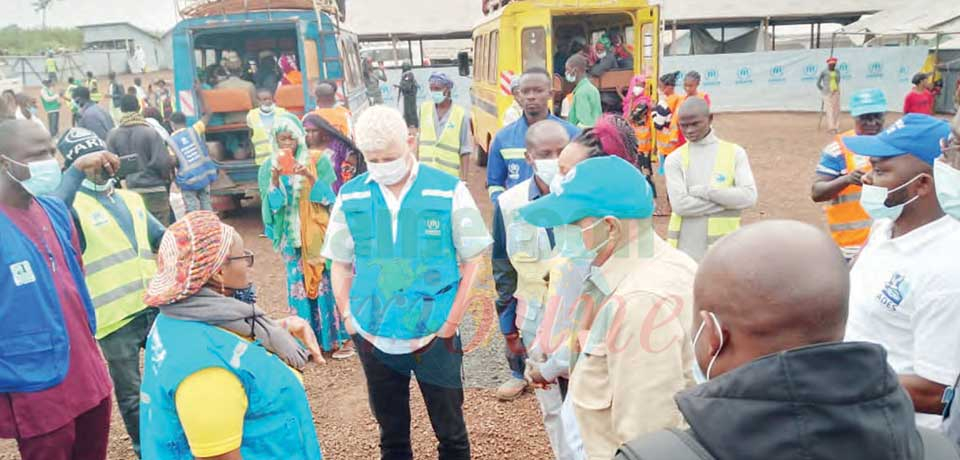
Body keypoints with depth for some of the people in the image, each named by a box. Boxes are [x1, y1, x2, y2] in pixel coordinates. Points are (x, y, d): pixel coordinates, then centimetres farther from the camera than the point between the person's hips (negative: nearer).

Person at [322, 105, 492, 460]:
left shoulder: (449, 191, -8)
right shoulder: (350, 197, -1)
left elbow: (471, 261, -3)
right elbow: (340, 264, 8)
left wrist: (451, 322, -7)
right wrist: (348, 318, 0)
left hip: (435, 335, -2)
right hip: (374, 337, 3)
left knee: (450, 430, 13)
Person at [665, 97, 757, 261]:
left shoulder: (734, 153, 2)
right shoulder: (675, 159, 0)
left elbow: (749, 197, -9)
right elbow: (680, 204, -12)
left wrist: (703, 191, -14)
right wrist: (728, 200, -11)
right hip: (683, 250, 0)